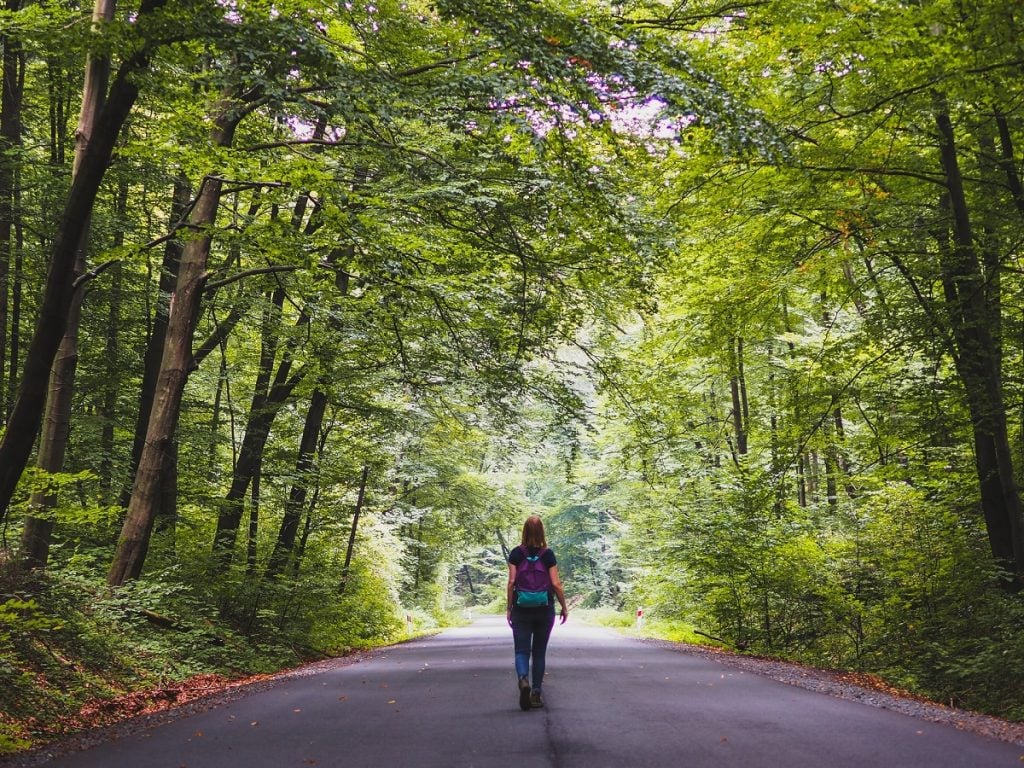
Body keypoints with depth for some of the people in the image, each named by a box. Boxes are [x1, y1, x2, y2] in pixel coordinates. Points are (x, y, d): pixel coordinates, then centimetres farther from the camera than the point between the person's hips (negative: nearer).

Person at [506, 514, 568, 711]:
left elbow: (512, 582, -6)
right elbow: (555, 584, -5)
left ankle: (523, 679, -25)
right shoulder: (548, 554, -4)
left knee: (522, 650, 3)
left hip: (521, 610, -1)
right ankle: (536, 693, 15)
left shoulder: (516, 554, -3)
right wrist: (564, 606, 6)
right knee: (539, 652, 13)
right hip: (545, 610, 1)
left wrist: (508, 608, 2)